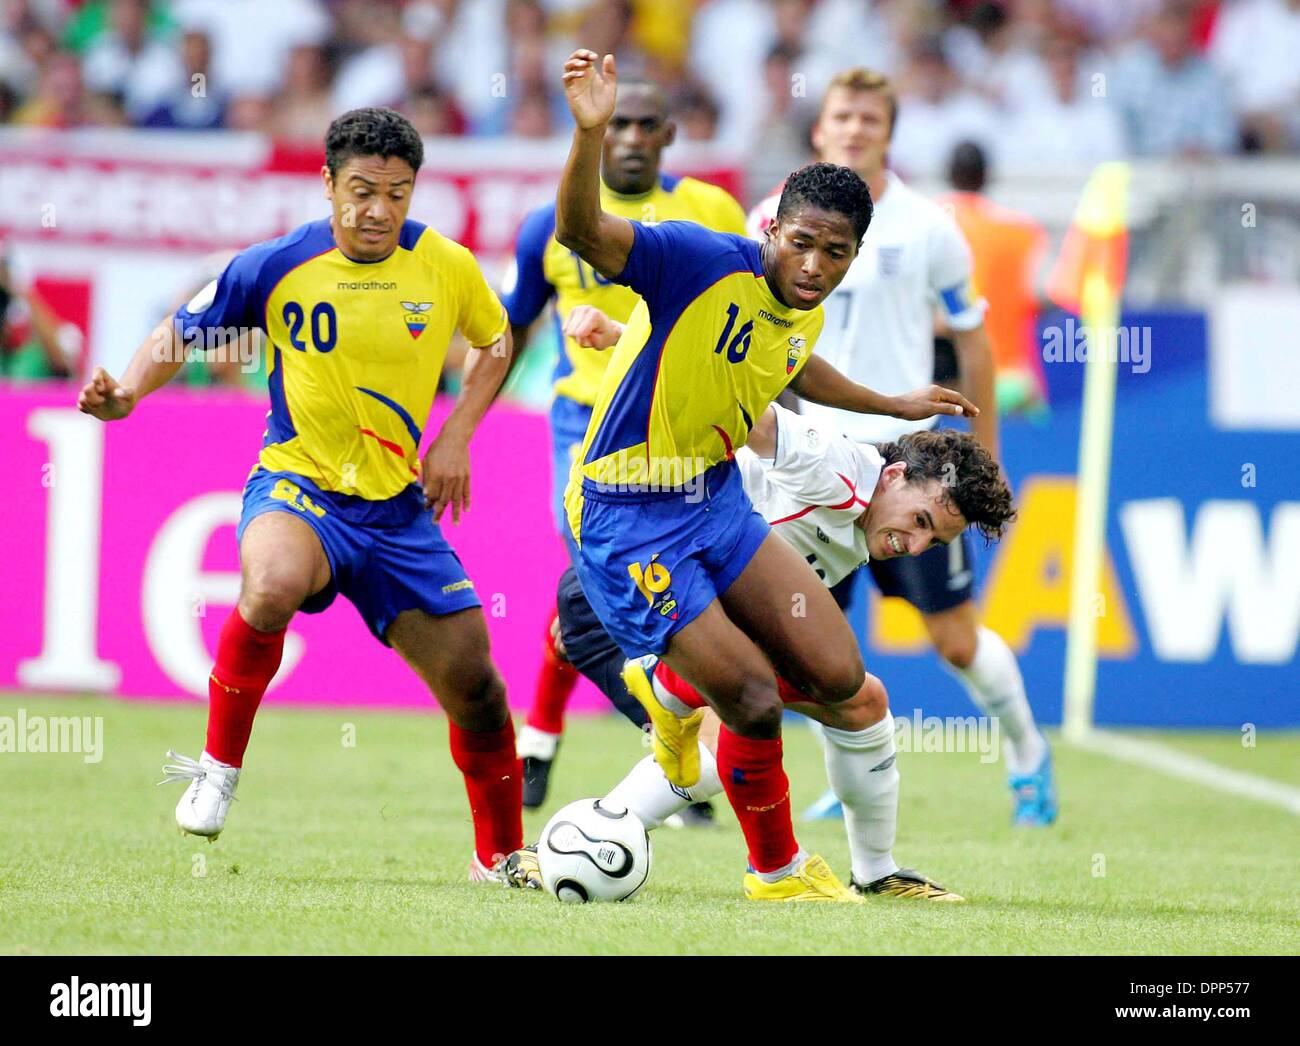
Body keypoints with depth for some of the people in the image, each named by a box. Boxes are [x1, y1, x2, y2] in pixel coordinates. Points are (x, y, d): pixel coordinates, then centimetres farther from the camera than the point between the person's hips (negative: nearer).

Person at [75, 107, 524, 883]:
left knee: (474, 683, 1)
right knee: (273, 584, -39)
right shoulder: (276, 267, -10)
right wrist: (127, 391, -16)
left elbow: (497, 340, 15)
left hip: (398, 507, 3)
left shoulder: (447, 266, -4)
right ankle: (219, 767, -17)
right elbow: (182, 332, 3)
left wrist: (455, 438, 2)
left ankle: (501, 858, 25)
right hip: (298, 485, -3)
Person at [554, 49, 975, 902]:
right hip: (628, 518, -8)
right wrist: (591, 134, -55)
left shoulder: (806, 312, 2)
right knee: (756, 701, -11)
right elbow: (583, 232, -38)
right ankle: (777, 871, 16)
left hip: (717, 499, 8)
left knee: (836, 676, 3)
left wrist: (893, 406, 39)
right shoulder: (704, 263, -22)